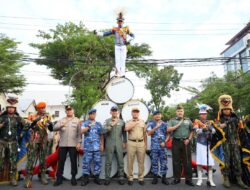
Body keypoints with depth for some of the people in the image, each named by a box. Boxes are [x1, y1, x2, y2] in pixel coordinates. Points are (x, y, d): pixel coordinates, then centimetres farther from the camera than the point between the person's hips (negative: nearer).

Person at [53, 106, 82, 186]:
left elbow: (79, 133, 1)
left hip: (73, 144, -1)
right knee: (61, 161, 6)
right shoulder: (61, 120, 10)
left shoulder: (77, 120, 6)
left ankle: (73, 177, 18)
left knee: (73, 161, 6)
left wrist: (79, 142, -7)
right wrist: (61, 125, -25)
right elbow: (54, 128, -5)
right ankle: (59, 178, 17)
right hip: (62, 144, 1)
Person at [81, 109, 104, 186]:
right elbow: (82, 131, -10)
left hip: (97, 147, 2)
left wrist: (102, 145, 8)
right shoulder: (85, 123, 6)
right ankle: (85, 178, 12)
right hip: (88, 147, -2)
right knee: (86, 162, 0)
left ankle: (96, 177, 15)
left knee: (98, 162, 4)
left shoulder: (99, 124, 12)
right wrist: (89, 125, -18)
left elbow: (101, 135, 13)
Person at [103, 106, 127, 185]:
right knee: (108, 162, 4)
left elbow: (124, 133, 12)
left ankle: (121, 178, 15)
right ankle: (107, 178, 14)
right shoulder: (107, 121, 2)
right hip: (109, 144, -1)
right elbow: (104, 131, -12)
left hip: (119, 144, 2)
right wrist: (112, 125, -20)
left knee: (120, 161, 5)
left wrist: (124, 142, 8)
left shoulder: (122, 121, 8)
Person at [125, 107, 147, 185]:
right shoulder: (129, 122, 5)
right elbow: (126, 129, -19)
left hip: (141, 143, 2)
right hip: (131, 143, -2)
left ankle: (140, 178, 17)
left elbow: (144, 134, 15)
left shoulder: (142, 122, 12)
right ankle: (130, 178, 15)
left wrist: (145, 144, 10)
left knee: (141, 161, 6)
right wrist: (135, 122, -12)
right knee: (130, 161, 3)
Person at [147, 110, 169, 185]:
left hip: (163, 146, 1)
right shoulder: (150, 123, 2)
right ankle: (155, 177, 16)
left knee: (164, 161, 4)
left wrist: (165, 142, -5)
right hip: (154, 146, -1)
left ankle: (164, 177, 15)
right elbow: (149, 133, -11)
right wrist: (156, 127, -20)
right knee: (154, 162, 5)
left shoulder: (164, 124, 8)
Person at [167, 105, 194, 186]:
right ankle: (176, 178, 16)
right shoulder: (172, 120, 6)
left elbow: (192, 131, 8)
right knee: (176, 161, 5)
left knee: (187, 161, 2)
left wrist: (189, 139, -5)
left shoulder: (188, 120, 11)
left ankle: (188, 179, 11)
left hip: (186, 142, 1)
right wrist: (178, 125, -11)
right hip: (176, 142, 0)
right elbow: (168, 130, -7)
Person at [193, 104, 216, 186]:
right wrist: (204, 128, -29)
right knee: (199, 162, -2)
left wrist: (209, 127, -21)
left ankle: (210, 180, 11)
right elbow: (197, 131, -14)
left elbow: (214, 131, -3)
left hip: (209, 144, 3)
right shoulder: (197, 121, 0)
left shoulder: (210, 122, 11)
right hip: (200, 144, -3)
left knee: (210, 162, 3)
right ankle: (199, 179, 6)